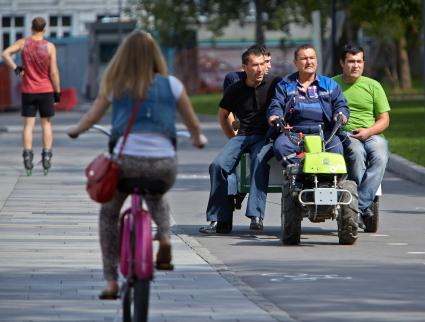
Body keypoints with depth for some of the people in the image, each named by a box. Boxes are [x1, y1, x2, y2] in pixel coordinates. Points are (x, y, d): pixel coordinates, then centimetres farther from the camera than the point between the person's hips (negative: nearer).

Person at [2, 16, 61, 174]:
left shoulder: (23, 43, -3)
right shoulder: (49, 47, -8)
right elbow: (54, 72, -8)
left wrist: (15, 68, -4)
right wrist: (57, 92, -1)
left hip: (28, 91, 1)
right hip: (46, 90, -1)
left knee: (28, 124, 4)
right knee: (46, 123, 9)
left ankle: (27, 157, -5)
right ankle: (46, 157, 3)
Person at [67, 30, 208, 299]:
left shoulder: (115, 86, 8)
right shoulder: (171, 85, 8)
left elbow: (91, 119, 18)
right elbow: (193, 124, 16)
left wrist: (75, 130, 40)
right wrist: (199, 138, 38)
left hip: (127, 160, -1)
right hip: (164, 165, 1)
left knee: (108, 214, 25)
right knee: (156, 198, 37)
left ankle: (111, 281, 15)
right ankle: (165, 238, 6)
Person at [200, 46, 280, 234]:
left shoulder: (275, 84, 0)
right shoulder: (235, 90, 8)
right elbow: (223, 114, 25)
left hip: (266, 136, -3)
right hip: (243, 135, 3)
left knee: (260, 162, -36)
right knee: (218, 165, -21)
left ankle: (256, 216, -39)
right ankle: (218, 220, -14)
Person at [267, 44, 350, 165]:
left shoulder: (330, 84, 22)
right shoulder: (285, 85, 22)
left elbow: (341, 105, 15)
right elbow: (276, 105, 12)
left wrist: (340, 115, -9)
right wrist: (275, 116, -12)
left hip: (323, 132, 0)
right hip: (294, 133, 0)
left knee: (336, 148, -34)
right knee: (280, 146, -34)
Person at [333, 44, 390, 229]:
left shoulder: (373, 86, 15)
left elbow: (384, 120, 12)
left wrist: (368, 131, -8)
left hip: (371, 135, 2)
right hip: (343, 134, -2)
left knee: (380, 156, -32)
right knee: (357, 153, -36)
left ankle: (360, 206, -37)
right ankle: (364, 206, -34)